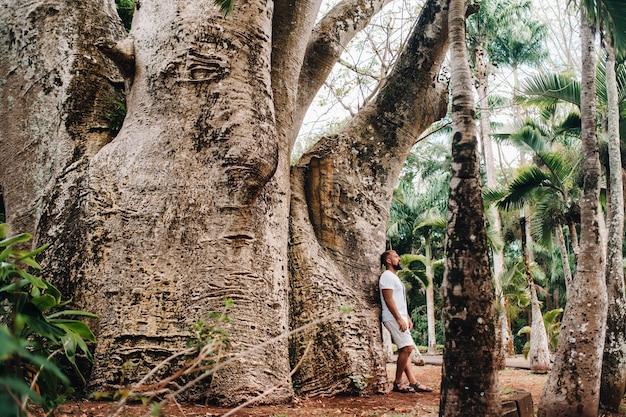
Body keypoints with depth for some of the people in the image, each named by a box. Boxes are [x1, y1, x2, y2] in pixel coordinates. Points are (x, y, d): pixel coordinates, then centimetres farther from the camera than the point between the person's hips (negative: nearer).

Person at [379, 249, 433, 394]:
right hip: (393, 318, -10)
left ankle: (413, 382, 5)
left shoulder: (395, 277, 22)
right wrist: (399, 319, -20)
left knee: (405, 350, 6)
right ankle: (397, 382, -8)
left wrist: (408, 318, 18)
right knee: (407, 347, -15)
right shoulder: (387, 276, -9)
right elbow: (388, 299, -17)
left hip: (400, 318, 10)